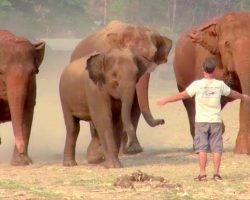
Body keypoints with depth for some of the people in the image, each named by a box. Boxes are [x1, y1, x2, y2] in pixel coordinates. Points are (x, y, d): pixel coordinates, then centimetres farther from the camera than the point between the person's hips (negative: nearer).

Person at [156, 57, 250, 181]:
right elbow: (232, 93, 17)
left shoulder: (197, 85, -8)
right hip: (216, 121, 2)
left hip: (201, 121, -2)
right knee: (216, 148, 5)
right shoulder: (219, 85, 0)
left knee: (202, 148, 1)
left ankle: (202, 174, -3)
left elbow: (182, 95, -5)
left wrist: (166, 100, 6)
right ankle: (216, 173, 3)